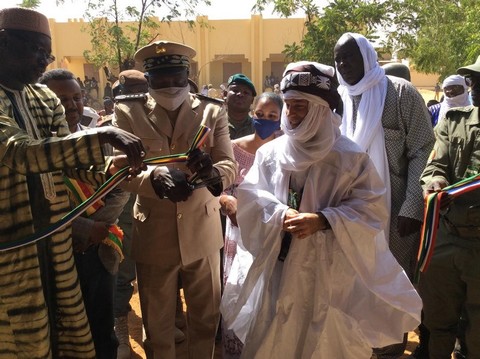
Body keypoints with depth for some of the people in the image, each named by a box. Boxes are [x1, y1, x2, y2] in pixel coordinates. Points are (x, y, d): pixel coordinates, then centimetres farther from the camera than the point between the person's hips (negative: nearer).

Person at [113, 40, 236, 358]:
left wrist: (213, 172, -32)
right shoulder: (129, 114, 0)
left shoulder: (213, 112, 1)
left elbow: (231, 166, -8)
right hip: (153, 235, 0)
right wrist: (156, 177, -31)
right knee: (157, 323, 17)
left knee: (206, 318, 18)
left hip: (202, 232, 1)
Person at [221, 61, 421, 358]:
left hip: (328, 270, -3)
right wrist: (281, 215, -20)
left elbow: (372, 208, -10)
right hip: (279, 266, 3)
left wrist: (323, 220, -22)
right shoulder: (270, 152, 4)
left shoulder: (350, 156, -7)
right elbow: (250, 195, -2)